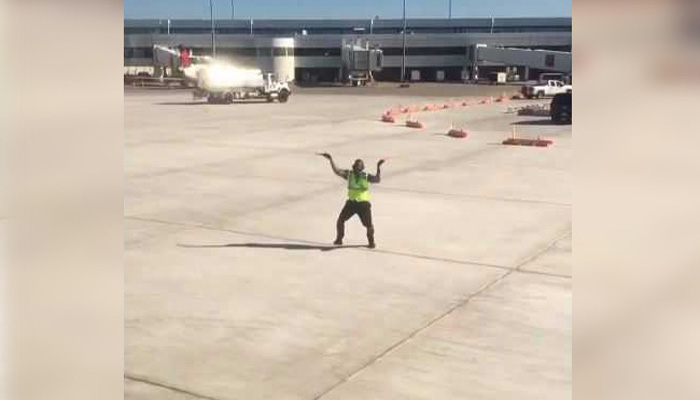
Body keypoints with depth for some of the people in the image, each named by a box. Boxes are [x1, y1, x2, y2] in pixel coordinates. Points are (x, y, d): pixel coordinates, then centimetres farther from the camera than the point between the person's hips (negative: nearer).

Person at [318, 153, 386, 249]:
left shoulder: (366, 176, -5)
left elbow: (378, 179, -20)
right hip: (351, 202, 2)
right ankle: (339, 239, 23)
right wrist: (330, 159, -23)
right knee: (340, 220, 0)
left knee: (369, 225, -4)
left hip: (363, 203, -2)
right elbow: (337, 170, -13)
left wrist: (379, 167, -30)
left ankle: (371, 241, 24)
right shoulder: (349, 174, -1)